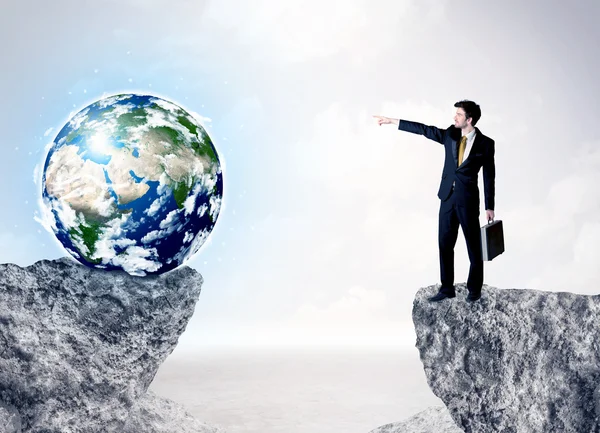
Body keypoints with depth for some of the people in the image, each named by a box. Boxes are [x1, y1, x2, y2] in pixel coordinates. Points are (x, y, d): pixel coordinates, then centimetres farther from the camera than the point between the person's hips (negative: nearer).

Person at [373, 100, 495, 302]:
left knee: (474, 246, 5)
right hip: (447, 198, 4)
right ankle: (447, 288, 18)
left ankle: (474, 289, 19)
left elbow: (489, 176, -4)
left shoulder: (485, 143, -7)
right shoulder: (450, 134, 4)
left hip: (468, 200, -4)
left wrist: (489, 207, -5)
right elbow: (423, 129, 7)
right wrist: (392, 121, 6)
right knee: (445, 244, 7)